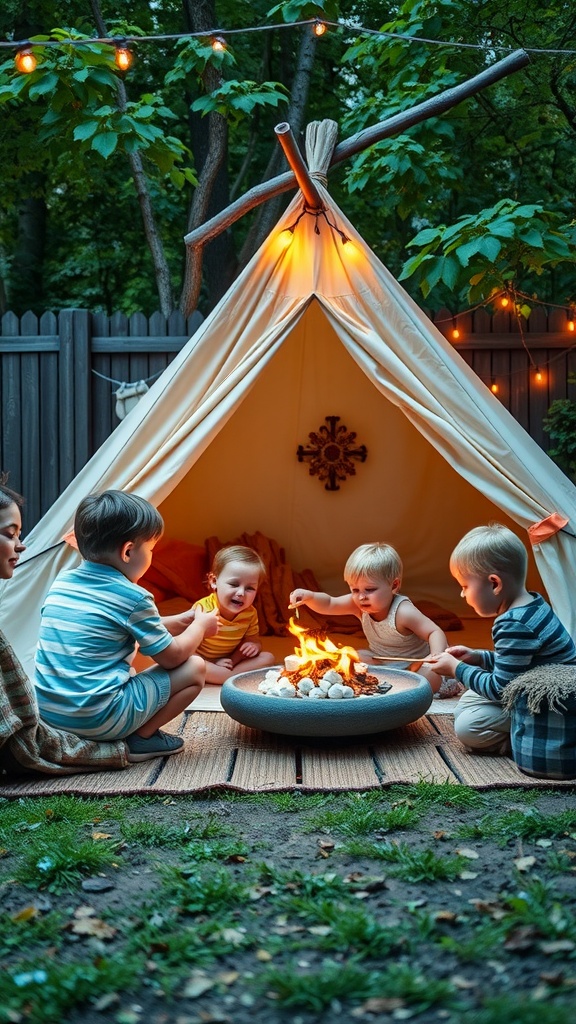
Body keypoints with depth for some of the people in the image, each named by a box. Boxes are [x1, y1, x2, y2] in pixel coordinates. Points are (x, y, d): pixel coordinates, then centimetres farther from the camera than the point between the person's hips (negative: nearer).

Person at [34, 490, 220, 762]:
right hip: (98, 717, -7)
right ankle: (140, 738, 4)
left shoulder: (62, 581, 9)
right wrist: (199, 626, 17)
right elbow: (172, 657, 0)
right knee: (194, 668, 4)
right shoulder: (133, 598, -12)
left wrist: (177, 622, 26)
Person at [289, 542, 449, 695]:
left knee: (433, 679, -35)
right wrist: (309, 596, -30)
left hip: (413, 665, -6)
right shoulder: (358, 604, -13)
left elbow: (435, 633, -29)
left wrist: (437, 657, -48)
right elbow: (328, 605, -10)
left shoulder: (403, 612, -30)